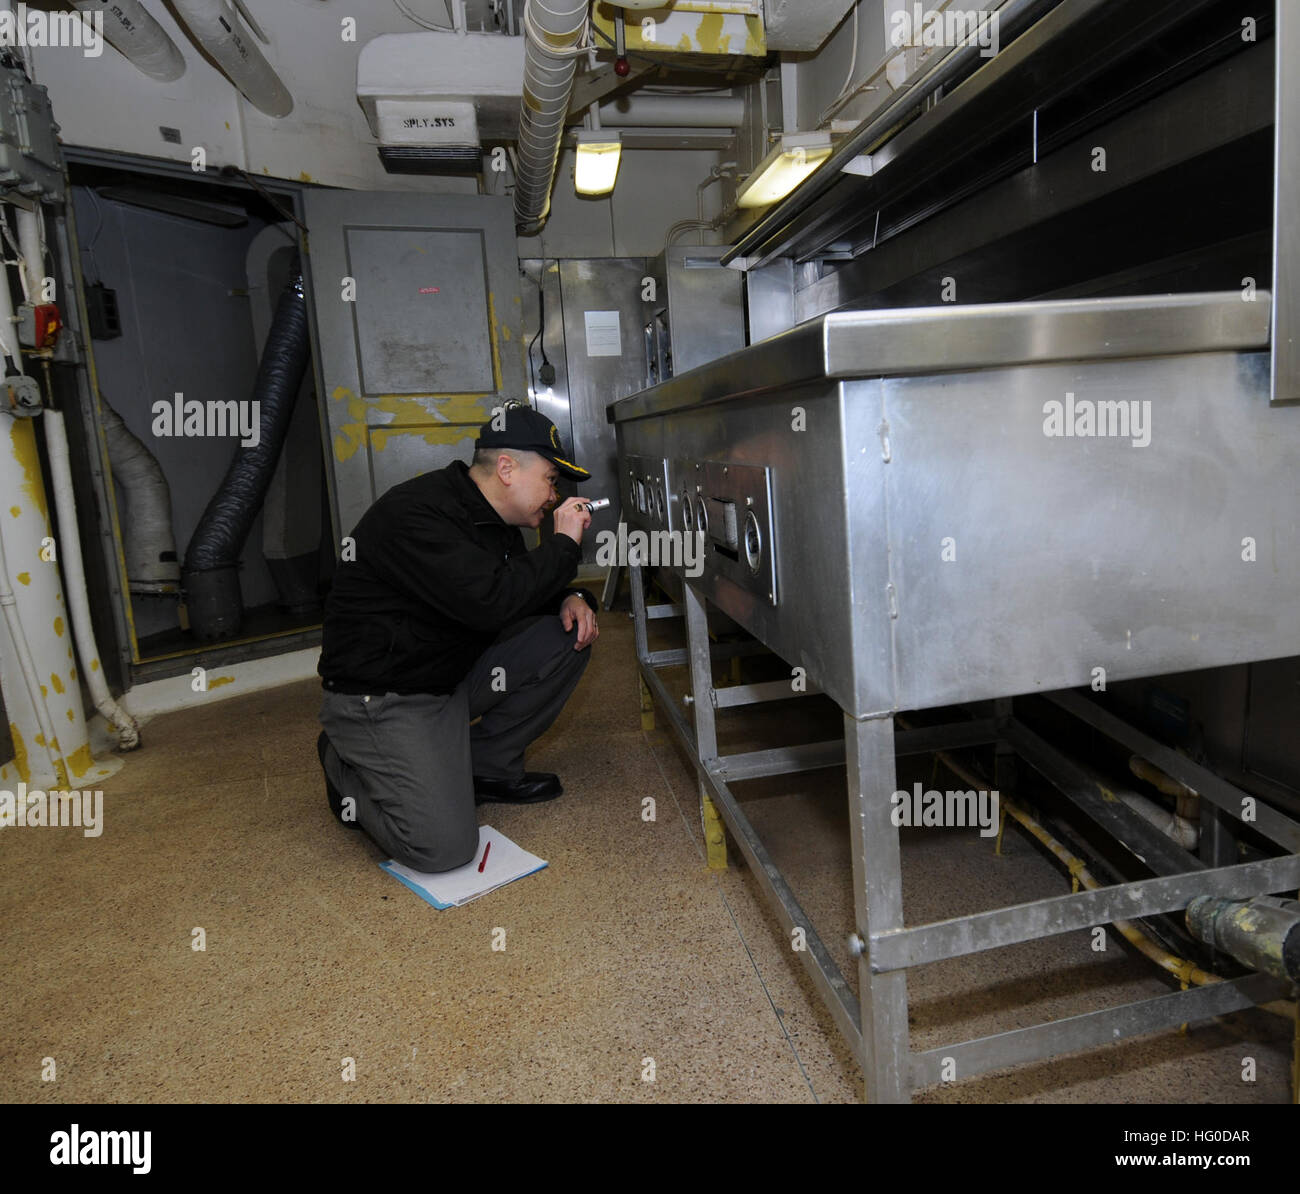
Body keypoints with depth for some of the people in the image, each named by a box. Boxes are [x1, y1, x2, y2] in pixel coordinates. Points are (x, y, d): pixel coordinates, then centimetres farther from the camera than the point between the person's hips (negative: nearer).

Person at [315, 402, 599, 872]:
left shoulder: (493, 518, 6)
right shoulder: (416, 515, -24)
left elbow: (522, 589, 18)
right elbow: (490, 603, -34)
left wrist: (570, 599, -5)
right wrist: (563, 543, -21)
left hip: (456, 673, 9)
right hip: (384, 698, -9)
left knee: (569, 633, -5)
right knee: (444, 847, -20)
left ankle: (486, 765, 7)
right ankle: (348, 768, 9)